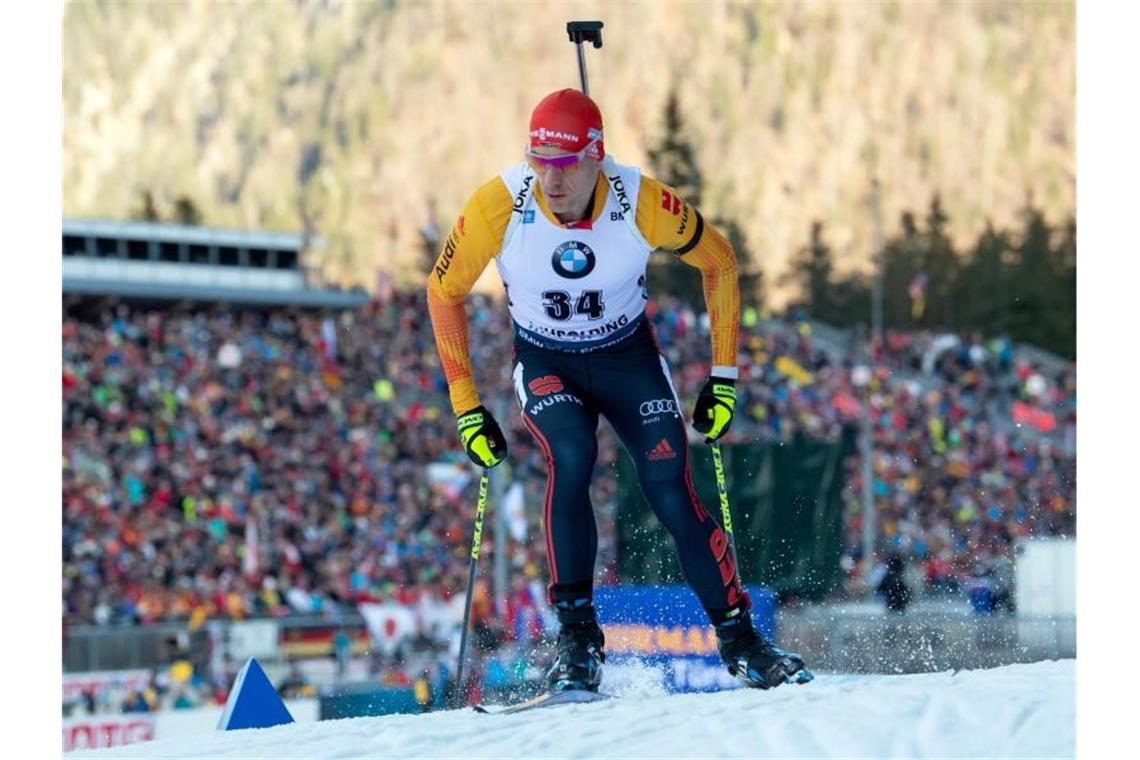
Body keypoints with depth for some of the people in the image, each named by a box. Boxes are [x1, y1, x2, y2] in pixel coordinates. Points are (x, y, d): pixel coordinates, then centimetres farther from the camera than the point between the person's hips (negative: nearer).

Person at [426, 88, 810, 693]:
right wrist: (466, 407, -11)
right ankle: (576, 635, -22)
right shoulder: (500, 205, -26)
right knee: (571, 455, -30)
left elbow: (718, 262, -7)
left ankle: (739, 641, 3)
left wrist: (724, 377, -8)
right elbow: (444, 291, -9)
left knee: (672, 495, -14)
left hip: (629, 358, 0)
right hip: (544, 365, 0)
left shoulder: (642, 202, -26)